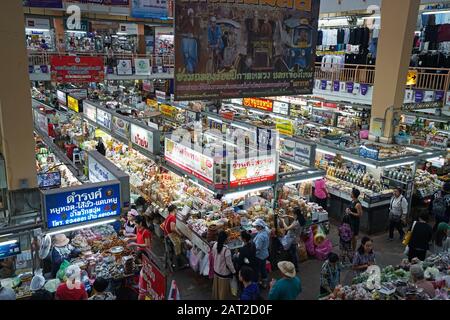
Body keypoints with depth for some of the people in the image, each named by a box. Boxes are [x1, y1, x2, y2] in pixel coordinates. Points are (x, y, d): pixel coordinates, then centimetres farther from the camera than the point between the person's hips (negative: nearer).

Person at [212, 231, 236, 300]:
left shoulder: (215, 245, -13)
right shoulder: (226, 249, -33)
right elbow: (229, 263, -23)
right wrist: (233, 271, -7)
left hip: (216, 270, 7)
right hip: (224, 273, -7)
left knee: (216, 286, 27)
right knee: (223, 289, 15)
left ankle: (216, 297, 47)